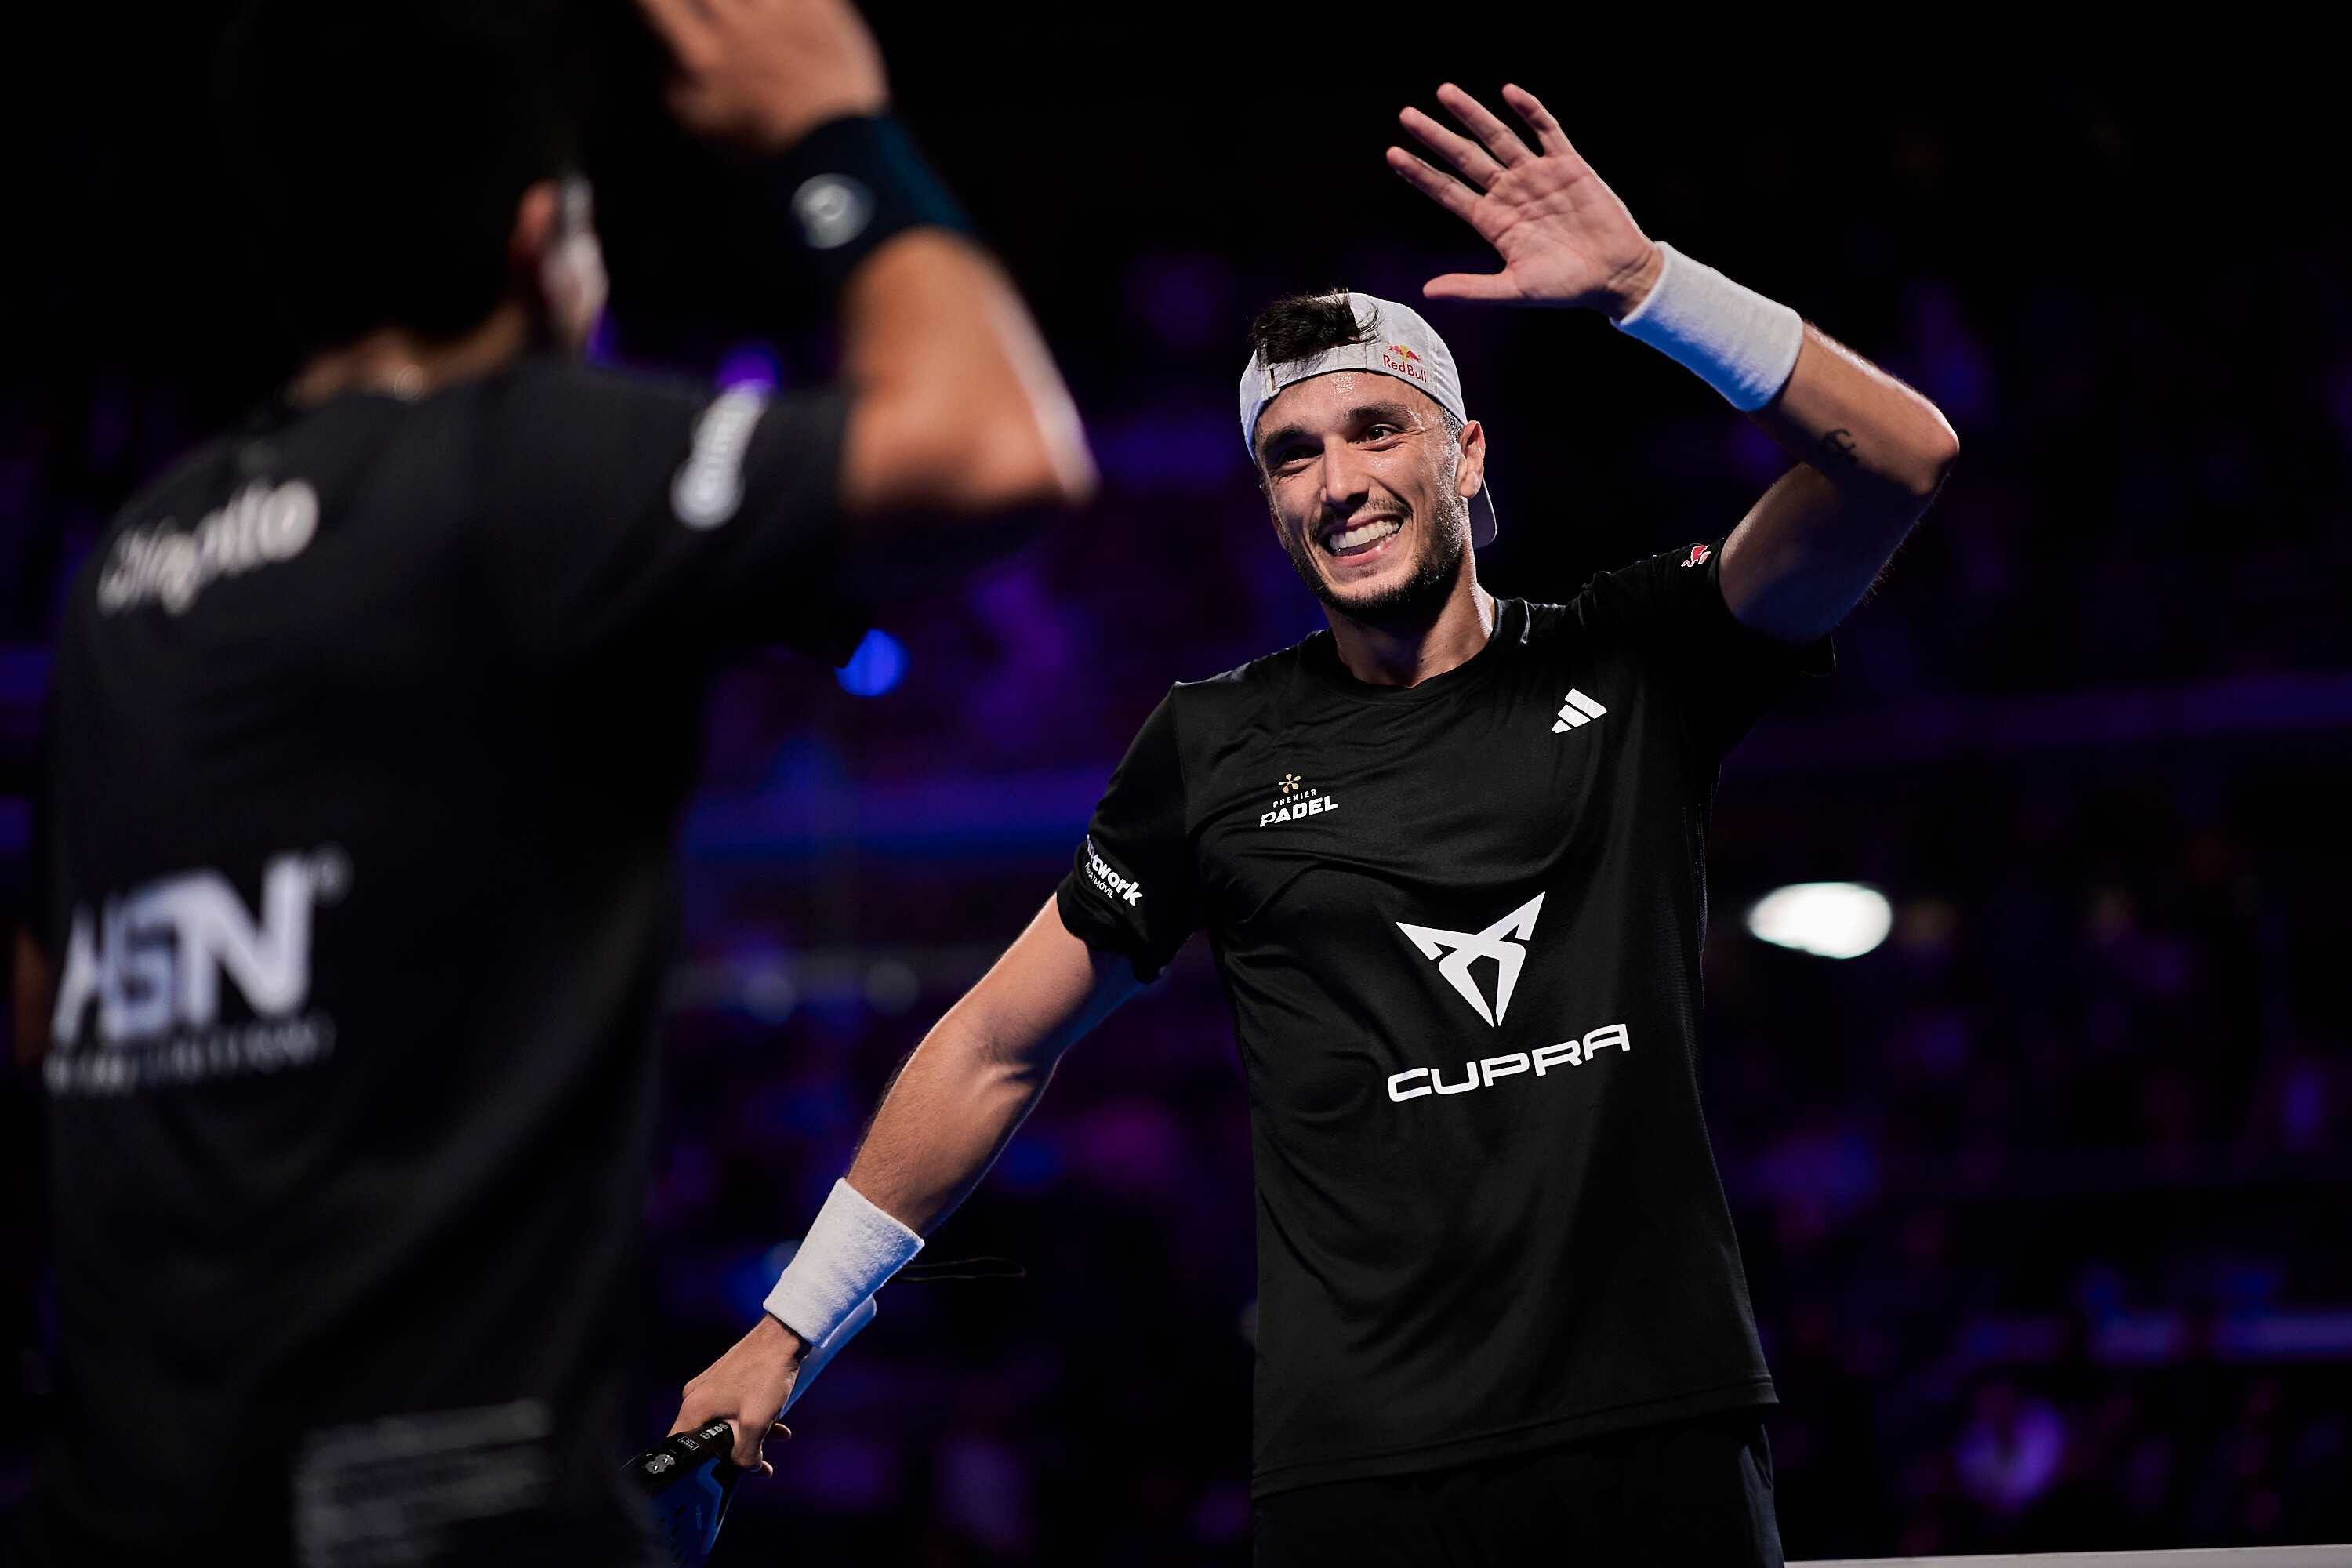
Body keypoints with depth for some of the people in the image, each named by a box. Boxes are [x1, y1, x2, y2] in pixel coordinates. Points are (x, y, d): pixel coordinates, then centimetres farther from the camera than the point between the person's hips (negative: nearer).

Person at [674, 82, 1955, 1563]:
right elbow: (996, 1051, 14)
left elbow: (1903, 457, -7)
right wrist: (786, 1330, 13)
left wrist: (1640, 279, -17)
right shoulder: (1214, 750, 7)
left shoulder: (1633, 664, 6)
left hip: (1666, 1439, 1)